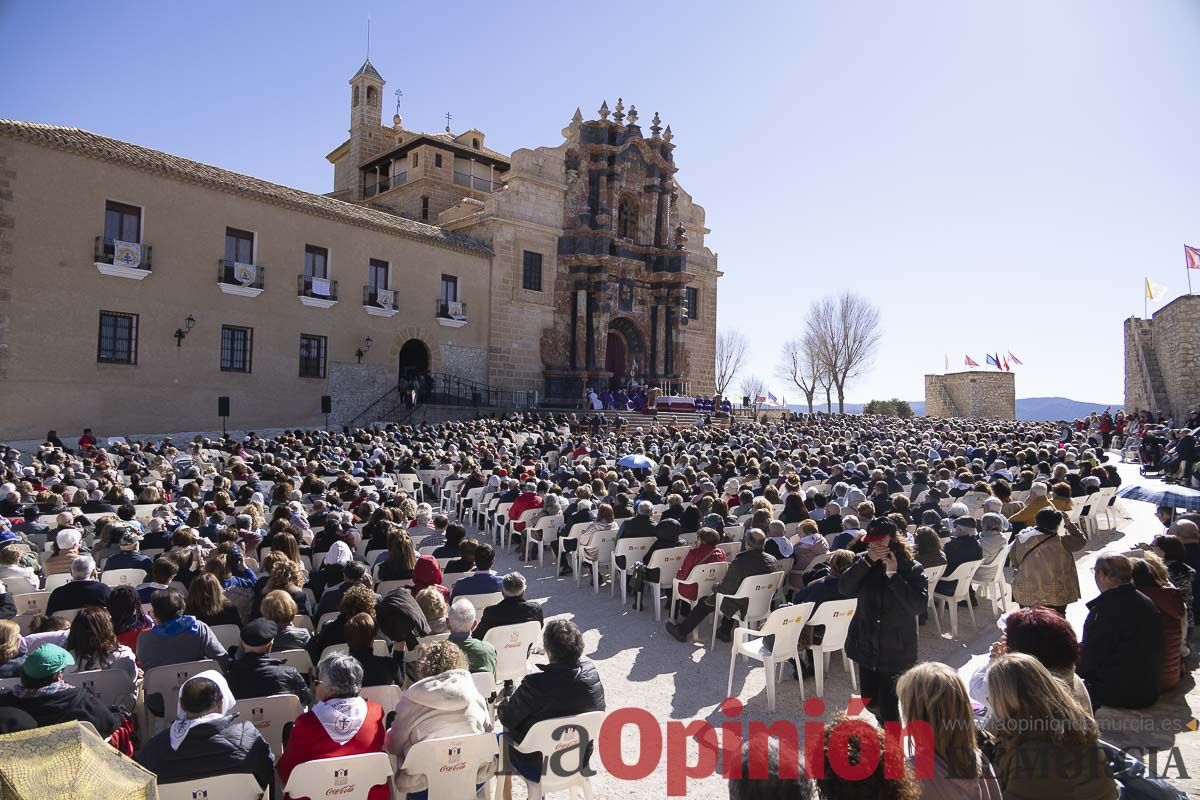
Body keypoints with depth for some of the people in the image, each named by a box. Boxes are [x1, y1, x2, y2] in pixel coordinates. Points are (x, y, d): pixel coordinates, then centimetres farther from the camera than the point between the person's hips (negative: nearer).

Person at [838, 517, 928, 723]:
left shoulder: (913, 569, -10)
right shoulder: (863, 561, -1)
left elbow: (918, 606, -22)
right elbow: (844, 588, -14)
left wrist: (893, 574, -24)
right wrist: (867, 561, -21)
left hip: (895, 650, -4)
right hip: (866, 645, 4)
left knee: (887, 706, -5)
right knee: (869, 702, 17)